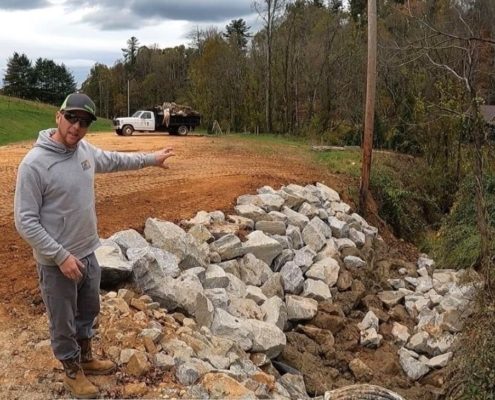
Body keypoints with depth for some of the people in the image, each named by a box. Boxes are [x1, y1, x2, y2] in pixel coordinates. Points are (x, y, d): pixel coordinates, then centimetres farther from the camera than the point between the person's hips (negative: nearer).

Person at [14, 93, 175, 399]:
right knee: (63, 322, 13)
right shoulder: (34, 163, -24)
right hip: (56, 262, -7)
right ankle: (73, 371, 36)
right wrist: (61, 256, -23)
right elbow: (25, 221, -21)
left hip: (88, 253, 7)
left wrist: (150, 159, 25)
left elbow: (113, 160, 20)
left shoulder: (86, 149, -3)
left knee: (88, 311, 25)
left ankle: (86, 358, 47)